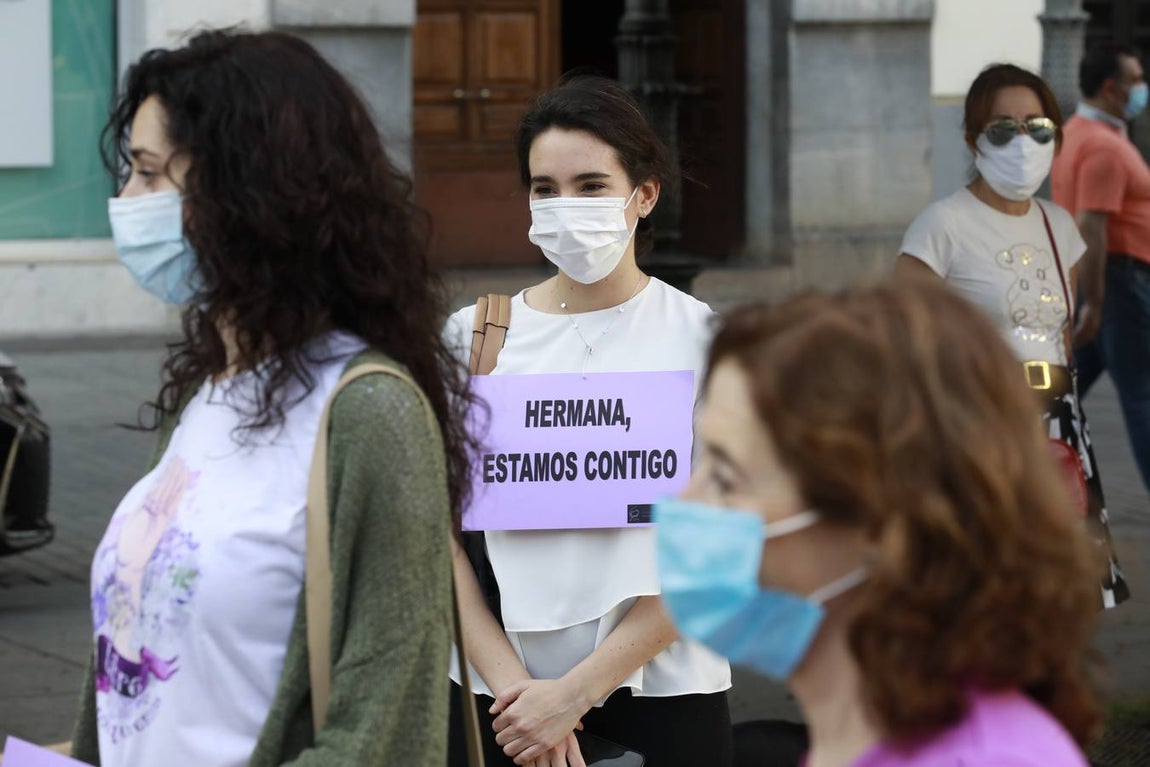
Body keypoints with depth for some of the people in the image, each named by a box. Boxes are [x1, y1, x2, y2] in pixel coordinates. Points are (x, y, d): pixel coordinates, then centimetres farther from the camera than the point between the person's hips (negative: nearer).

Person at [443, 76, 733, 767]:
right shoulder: (473, 338, 1)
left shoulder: (703, 340, -3)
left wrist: (576, 691, -12)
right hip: (499, 689, 1)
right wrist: (510, 681, -12)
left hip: (662, 685, -1)